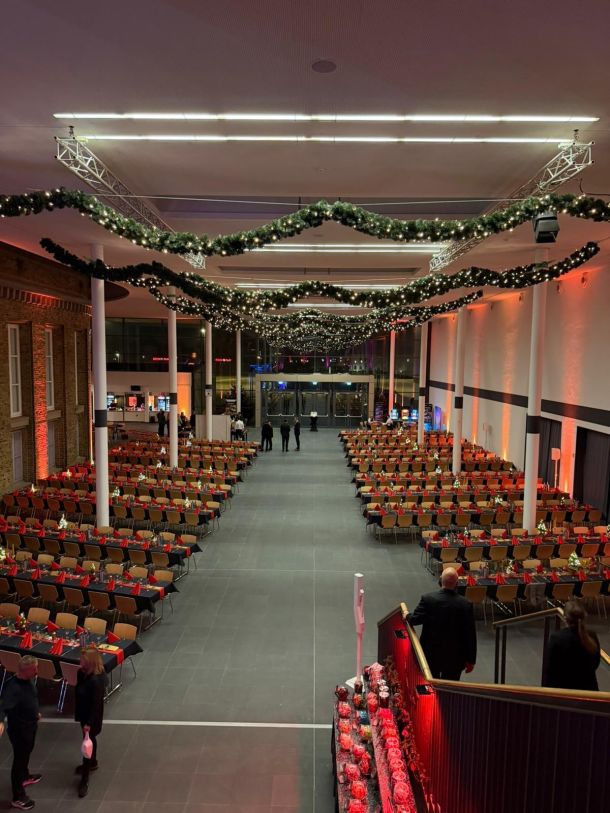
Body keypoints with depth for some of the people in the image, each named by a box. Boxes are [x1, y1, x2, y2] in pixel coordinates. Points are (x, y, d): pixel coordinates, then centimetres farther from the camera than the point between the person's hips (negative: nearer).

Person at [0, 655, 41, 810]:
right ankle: (18, 797, 28)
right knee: (19, 759, 10)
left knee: (26, 753, 30)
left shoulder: (29, 680, -8)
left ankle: (25, 777, 55)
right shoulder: (13, 688, -35)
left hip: (30, 725, 8)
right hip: (19, 730, -8)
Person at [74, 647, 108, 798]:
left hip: (92, 717, -8)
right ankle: (92, 763, 50)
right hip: (84, 713, 8)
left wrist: (89, 723, -20)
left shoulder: (96, 680, -34)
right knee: (90, 740, 27)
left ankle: (85, 779, 20)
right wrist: (78, 713, 16)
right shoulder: (82, 673, -10)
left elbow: (96, 704, -26)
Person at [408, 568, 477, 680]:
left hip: (431, 654, 0)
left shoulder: (428, 599, -16)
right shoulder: (466, 604, -13)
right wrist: (471, 660, 3)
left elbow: (415, 620, -15)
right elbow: (470, 634, -7)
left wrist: (407, 616, 9)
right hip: (455, 657, 0)